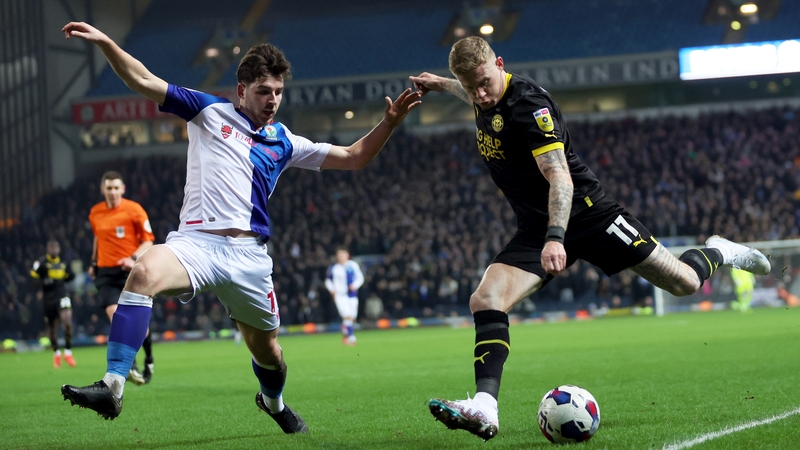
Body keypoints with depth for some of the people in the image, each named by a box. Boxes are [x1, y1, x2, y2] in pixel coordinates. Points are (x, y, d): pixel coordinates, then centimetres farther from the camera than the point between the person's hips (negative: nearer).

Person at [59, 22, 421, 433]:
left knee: (266, 346, 12)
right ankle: (112, 386, -37)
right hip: (196, 241, -3)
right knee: (144, 273, -35)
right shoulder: (210, 112, 10)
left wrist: (389, 123, 6)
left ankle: (274, 402, 49)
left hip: (248, 255, 4)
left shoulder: (283, 142, 17)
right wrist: (104, 42, -8)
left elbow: (353, 157, 20)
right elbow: (144, 81, 5)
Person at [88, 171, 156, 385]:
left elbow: (148, 239, -3)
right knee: (115, 316, -16)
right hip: (106, 272, 3)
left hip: (130, 271, -3)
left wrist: (134, 258, -18)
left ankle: (149, 358, 26)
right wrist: (94, 263, 22)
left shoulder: (134, 209, -5)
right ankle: (129, 366, -20)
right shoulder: (95, 213, 8)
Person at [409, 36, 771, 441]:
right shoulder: (484, 100, 1)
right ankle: (484, 408, -26)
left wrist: (556, 238, -43)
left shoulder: (527, 103, -23)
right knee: (485, 301, -18)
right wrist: (441, 85, 28)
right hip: (535, 229, 7)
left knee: (684, 283, -3)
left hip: (585, 212, -6)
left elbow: (559, 177, -32)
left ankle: (717, 253, 32)